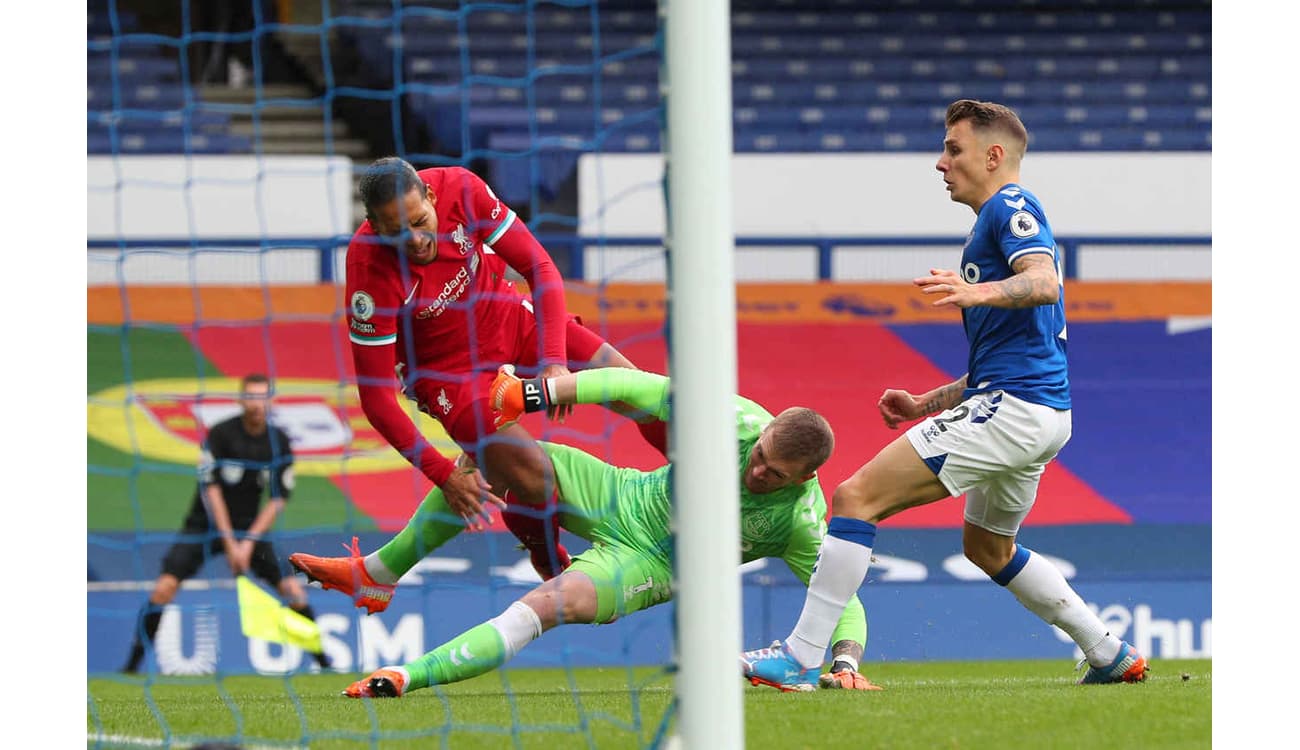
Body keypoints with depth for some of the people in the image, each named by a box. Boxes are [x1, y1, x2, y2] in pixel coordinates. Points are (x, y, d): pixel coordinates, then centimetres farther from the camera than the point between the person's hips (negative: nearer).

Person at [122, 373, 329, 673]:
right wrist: (229, 544, -18)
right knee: (165, 586, -19)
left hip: (250, 527, 3)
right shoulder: (220, 434, -14)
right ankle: (133, 662, -9)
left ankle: (322, 659, 4)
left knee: (293, 589, -11)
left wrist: (248, 542, -12)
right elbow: (211, 490, -15)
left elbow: (278, 499, -2)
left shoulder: (279, 442, -3)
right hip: (205, 525, -3)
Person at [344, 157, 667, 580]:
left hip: (511, 319, 4)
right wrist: (443, 474, -32)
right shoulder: (371, 272, -32)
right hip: (448, 367, -4)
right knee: (535, 481, -20)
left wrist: (554, 360, -25)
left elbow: (540, 269, -15)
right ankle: (553, 569, 13)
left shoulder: (460, 190, -25)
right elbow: (376, 396, -27)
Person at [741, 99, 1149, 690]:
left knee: (857, 497, -15)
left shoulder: (1010, 206, -4)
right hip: (1044, 415, 11)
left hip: (1012, 409, -11)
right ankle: (1112, 655, 29)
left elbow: (1044, 282, -25)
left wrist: (980, 292, -43)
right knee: (987, 546, 30)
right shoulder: (998, 220, 26)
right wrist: (926, 405, 25)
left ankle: (800, 656, -18)